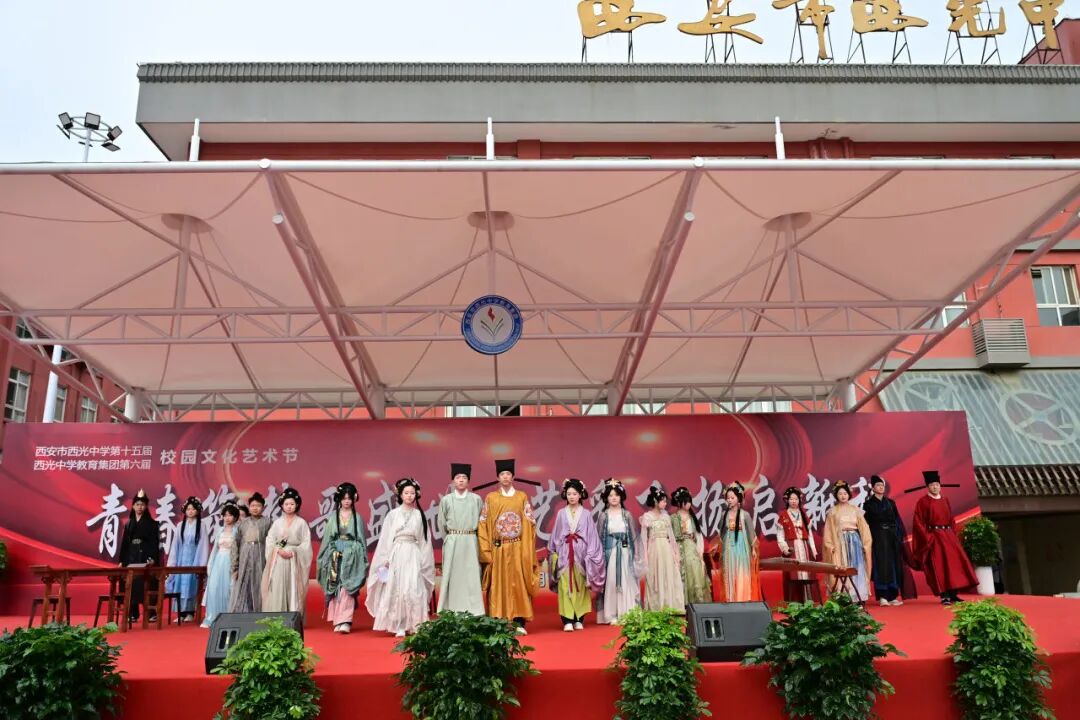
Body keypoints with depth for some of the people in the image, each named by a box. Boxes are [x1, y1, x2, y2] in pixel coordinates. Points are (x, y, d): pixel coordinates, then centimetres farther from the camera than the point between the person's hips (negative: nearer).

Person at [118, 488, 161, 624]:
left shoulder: (152, 523, 1)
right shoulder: (128, 524, 13)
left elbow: (155, 542, -5)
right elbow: (124, 543, 12)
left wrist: (153, 558, -16)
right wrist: (122, 560, 6)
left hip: (146, 559, -4)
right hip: (131, 558, 4)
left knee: (147, 586, -6)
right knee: (131, 586, 2)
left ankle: (151, 613, -1)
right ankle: (133, 614, 9)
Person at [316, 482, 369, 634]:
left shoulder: (357, 518, 5)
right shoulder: (333, 516, 7)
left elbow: (362, 539, 7)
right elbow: (327, 538, 9)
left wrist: (363, 560, 4)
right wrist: (324, 558, 5)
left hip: (351, 556, -2)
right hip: (335, 556, 2)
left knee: (347, 589, -10)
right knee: (335, 588, 2)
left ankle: (345, 621, -13)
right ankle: (337, 621, 10)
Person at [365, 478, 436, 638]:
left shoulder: (419, 515, 6)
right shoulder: (393, 514, 3)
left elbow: (424, 540, 9)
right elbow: (386, 538, 4)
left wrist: (424, 561, 5)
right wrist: (386, 559, -2)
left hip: (414, 556, 1)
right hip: (396, 555, 0)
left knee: (414, 590, -7)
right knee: (396, 590, -1)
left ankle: (414, 625, -1)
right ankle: (399, 626, 5)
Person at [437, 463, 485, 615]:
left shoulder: (476, 499, 2)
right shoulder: (446, 500, 3)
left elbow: (481, 521, 7)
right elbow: (442, 523, 10)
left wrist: (470, 537, 4)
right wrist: (449, 539, 8)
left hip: (470, 542, 0)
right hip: (452, 542, 0)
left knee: (471, 576, 0)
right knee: (452, 576, 1)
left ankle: (473, 612, 4)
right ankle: (451, 612, 7)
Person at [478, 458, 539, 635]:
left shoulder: (522, 497, 6)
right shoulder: (490, 498, 6)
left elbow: (529, 524, 4)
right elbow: (483, 525, 3)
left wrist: (527, 552, -5)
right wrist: (486, 551, -6)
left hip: (518, 549, 0)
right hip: (498, 550, 0)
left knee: (519, 584, -1)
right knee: (498, 585, 1)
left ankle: (519, 623, 2)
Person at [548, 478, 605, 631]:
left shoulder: (585, 514, 5)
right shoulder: (561, 513, 7)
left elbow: (591, 536, 3)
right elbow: (555, 536, 8)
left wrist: (590, 555, -3)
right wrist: (554, 554, 3)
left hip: (581, 554, 0)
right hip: (564, 554, 0)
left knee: (580, 587, 3)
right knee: (566, 587, -5)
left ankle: (579, 619, 10)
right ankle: (567, 620, -6)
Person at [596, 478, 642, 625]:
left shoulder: (626, 515, 6)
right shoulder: (603, 516, 2)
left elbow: (633, 536, 7)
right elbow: (599, 537, 2)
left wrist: (635, 555, 1)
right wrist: (600, 556, -4)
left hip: (625, 552, 1)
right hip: (609, 552, -1)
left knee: (626, 582, 1)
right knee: (611, 583, -1)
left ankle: (627, 614, 7)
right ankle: (612, 615, 4)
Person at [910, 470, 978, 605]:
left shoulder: (945, 500, 14)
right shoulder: (923, 502, -4)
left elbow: (951, 519, 19)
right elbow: (919, 523, -7)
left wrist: (953, 535, 8)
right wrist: (927, 538, -15)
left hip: (948, 535, 6)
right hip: (933, 537, -6)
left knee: (955, 563, 3)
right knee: (939, 565, -10)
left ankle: (953, 594, 12)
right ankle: (944, 596, -9)